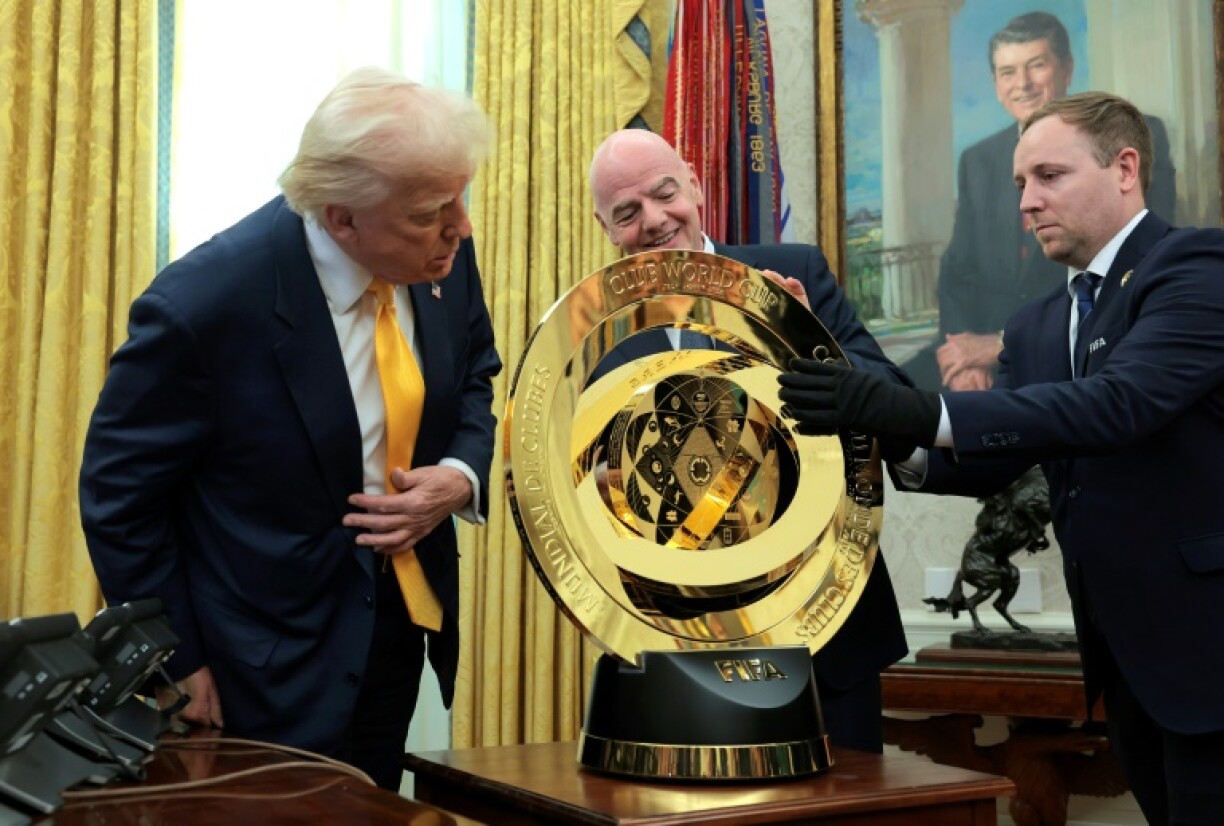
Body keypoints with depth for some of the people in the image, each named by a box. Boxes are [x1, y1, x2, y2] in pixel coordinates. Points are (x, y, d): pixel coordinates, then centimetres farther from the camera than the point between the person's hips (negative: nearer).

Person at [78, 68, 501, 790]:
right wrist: (180, 664, -10)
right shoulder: (203, 304, -27)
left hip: (408, 622, 6)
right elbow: (120, 495, -14)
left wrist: (461, 477, -13)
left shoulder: (444, 253, -12)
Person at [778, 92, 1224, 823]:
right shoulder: (1036, 326, 12)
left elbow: (1119, 403, -29)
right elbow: (991, 461, 6)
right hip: (1122, 646, 8)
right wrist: (897, 446, -14)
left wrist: (919, 413, -35)